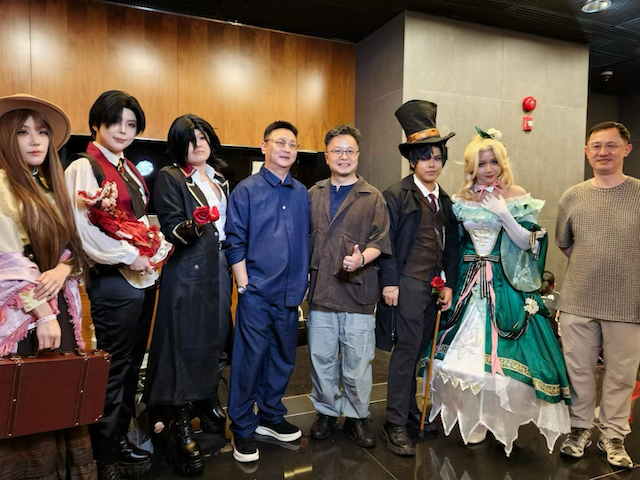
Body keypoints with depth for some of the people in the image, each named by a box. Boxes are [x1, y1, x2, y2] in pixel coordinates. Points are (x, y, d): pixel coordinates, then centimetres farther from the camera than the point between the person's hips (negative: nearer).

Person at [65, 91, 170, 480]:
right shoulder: (83, 168, -9)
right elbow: (87, 231, -18)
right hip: (113, 279, -8)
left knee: (133, 362, 15)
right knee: (115, 367, 2)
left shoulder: (130, 170, 14)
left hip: (144, 276, 8)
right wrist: (129, 257, -15)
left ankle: (120, 437, 32)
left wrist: (159, 247, 3)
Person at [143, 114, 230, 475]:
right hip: (188, 273, -6)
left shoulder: (219, 179, 15)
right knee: (185, 344, -2)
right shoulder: (171, 178, -4)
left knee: (214, 340, 13)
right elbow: (172, 230, -13)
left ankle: (208, 404, 32)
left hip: (219, 271, 6)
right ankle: (181, 427, 9)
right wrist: (195, 225, -33)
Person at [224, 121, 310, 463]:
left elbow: (306, 241, 13)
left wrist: (303, 284, 9)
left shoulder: (302, 193, 9)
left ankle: (271, 417, 35)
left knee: (283, 358, 15)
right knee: (249, 360, 4)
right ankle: (242, 429, 23)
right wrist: (244, 285, -9)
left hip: (291, 294, 5)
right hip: (256, 293, -4)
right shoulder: (246, 190, -3)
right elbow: (235, 242, -5)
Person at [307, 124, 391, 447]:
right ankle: (326, 411, 32)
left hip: (358, 293, -2)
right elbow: (305, 238, 12)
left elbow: (380, 241, -3)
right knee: (321, 359, 12)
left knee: (358, 362, 6)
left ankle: (357, 417, 27)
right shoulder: (313, 194, 11)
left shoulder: (373, 198, 4)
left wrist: (362, 258, -22)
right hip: (320, 290, 2)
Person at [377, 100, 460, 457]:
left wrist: (449, 284, 8)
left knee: (419, 351, 14)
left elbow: (452, 246, 15)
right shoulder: (397, 196, -6)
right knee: (407, 350, -4)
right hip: (407, 285, -6)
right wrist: (389, 283, -14)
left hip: (434, 287, 6)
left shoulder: (446, 201, 14)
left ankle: (410, 408, 30)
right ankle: (395, 424, 6)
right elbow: (386, 243, -10)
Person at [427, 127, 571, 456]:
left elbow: (527, 243, -7)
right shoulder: (461, 198, 5)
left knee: (500, 352, 0)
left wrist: (503, 213, -19)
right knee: (466, 351, 6)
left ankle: (502, 419, 23)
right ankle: (473, 418, 25)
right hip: (469, 283, 3)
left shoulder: (517, 196, -2)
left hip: (506, 285, -2)